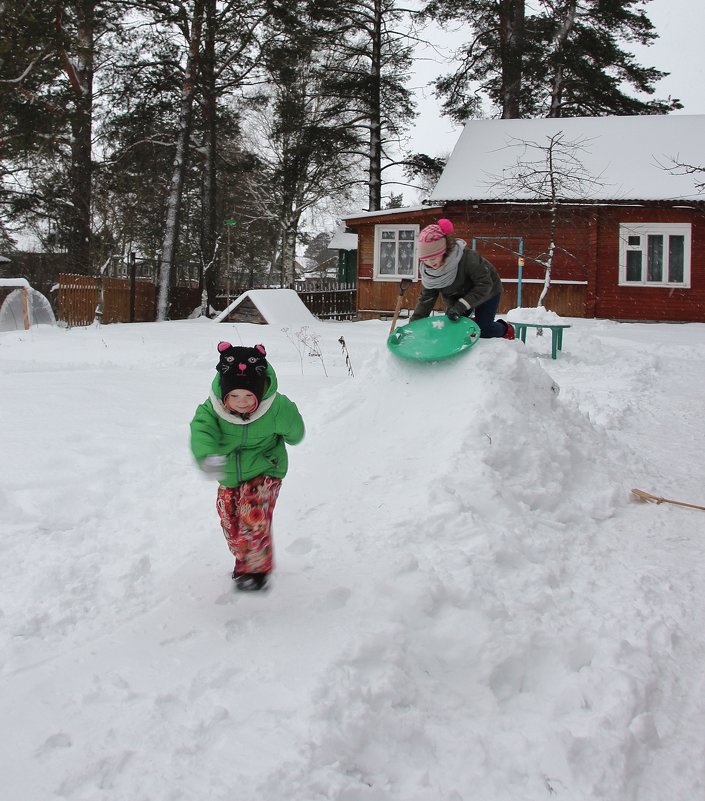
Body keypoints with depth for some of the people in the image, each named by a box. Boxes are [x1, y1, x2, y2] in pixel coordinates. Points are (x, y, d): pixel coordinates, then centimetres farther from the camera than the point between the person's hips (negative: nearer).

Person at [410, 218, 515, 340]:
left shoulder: (466, 257, -40)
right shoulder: (427, 269, -23)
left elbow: (484, 285, -37)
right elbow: (426, 298, -16)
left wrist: (461, 305, -47)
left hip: (487, 291, -5)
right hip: (459, 295, 5)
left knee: (484, 331, -10)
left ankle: (506, 329, 23)